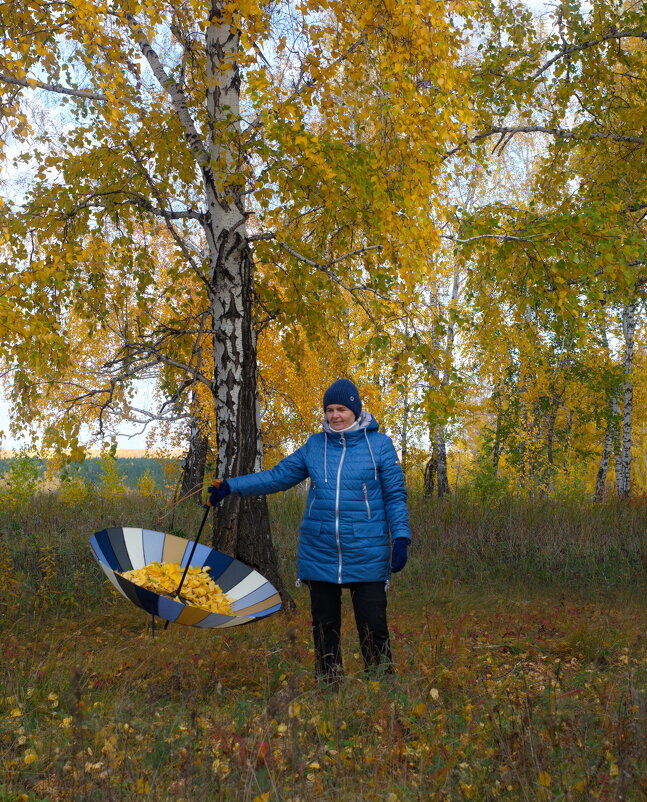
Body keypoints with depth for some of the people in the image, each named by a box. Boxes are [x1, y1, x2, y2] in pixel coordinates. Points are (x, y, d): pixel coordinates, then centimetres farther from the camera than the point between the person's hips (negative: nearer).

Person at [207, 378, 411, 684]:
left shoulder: (379, 444, 0)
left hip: (366, 555, -3)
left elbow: (395, 495, 2)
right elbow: (278, 476, 9)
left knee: (373, 626, -1)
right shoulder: (315, 445, 7)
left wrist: (400, 537, -7)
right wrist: (231, 486, 2)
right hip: (319, 555, 3)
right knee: (324, 626, 13)